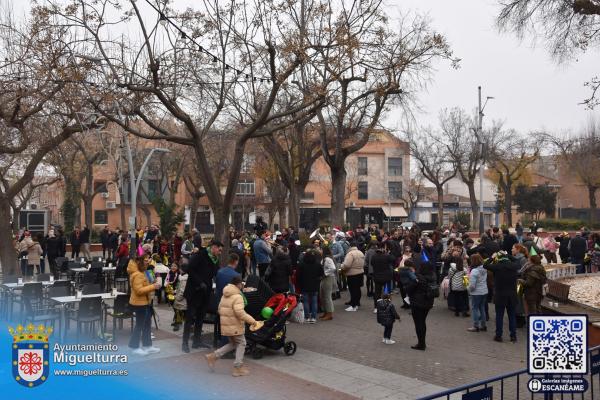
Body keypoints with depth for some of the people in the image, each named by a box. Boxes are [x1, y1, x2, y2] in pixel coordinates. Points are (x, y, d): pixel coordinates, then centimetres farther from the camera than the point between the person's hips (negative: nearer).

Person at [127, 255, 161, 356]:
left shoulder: (141, 272, 11)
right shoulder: (137, 275, -22)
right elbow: (139, 290, -28)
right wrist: (152, 286, -29)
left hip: (145, 303, 11)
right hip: (139, 304, -11)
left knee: (147, 324, 17)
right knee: (139, 325, -1)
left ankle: (147, 345, 26)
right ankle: (135, 347, 11)